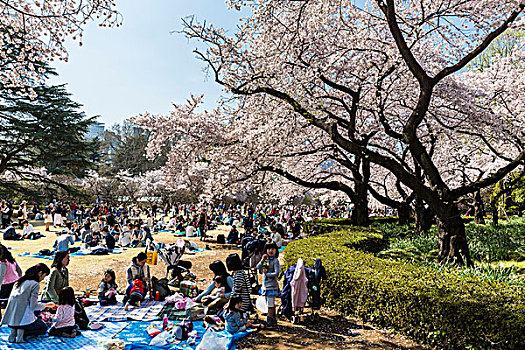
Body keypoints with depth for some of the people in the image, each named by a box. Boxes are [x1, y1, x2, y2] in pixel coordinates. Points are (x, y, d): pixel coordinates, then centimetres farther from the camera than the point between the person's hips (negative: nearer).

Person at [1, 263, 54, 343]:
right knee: (43, 328, 10)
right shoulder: (35, 284, -12)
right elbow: (33, 306, -14)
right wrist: (46, 305, 3)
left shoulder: (20, 281, 11)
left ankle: (13, 332, 6)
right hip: (23, 317, -8)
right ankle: (21, 332, -9)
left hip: (11, 316, 8)